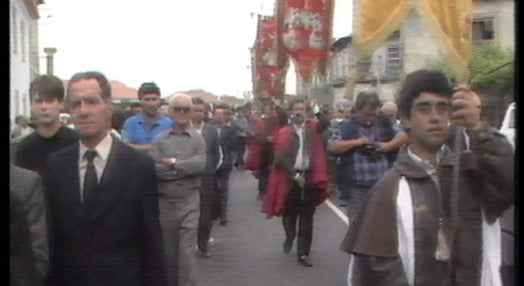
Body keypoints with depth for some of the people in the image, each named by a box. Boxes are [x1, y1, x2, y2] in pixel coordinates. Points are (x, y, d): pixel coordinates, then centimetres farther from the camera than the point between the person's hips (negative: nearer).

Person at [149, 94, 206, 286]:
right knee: (168, 250, 14)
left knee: (187, 249, -4)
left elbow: (200, 165, -14)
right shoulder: (159, 139, 2)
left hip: (189, 200, -2)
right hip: (165, 201, 2)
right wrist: (184, 169, -12)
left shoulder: (198, 139, 1)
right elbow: (153, 169, -12)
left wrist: (174, 163, -10)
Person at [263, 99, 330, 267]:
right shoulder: (284, 132, 1)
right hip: (290, 178, -1)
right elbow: (280, 158, -7)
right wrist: (295, 174, -11)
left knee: (306, 218, 2)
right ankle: (289, 238, 40)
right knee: (289, 214, 12)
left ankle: (303, 253, 6)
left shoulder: (313, 129, 8)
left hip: (309, 178, 1)